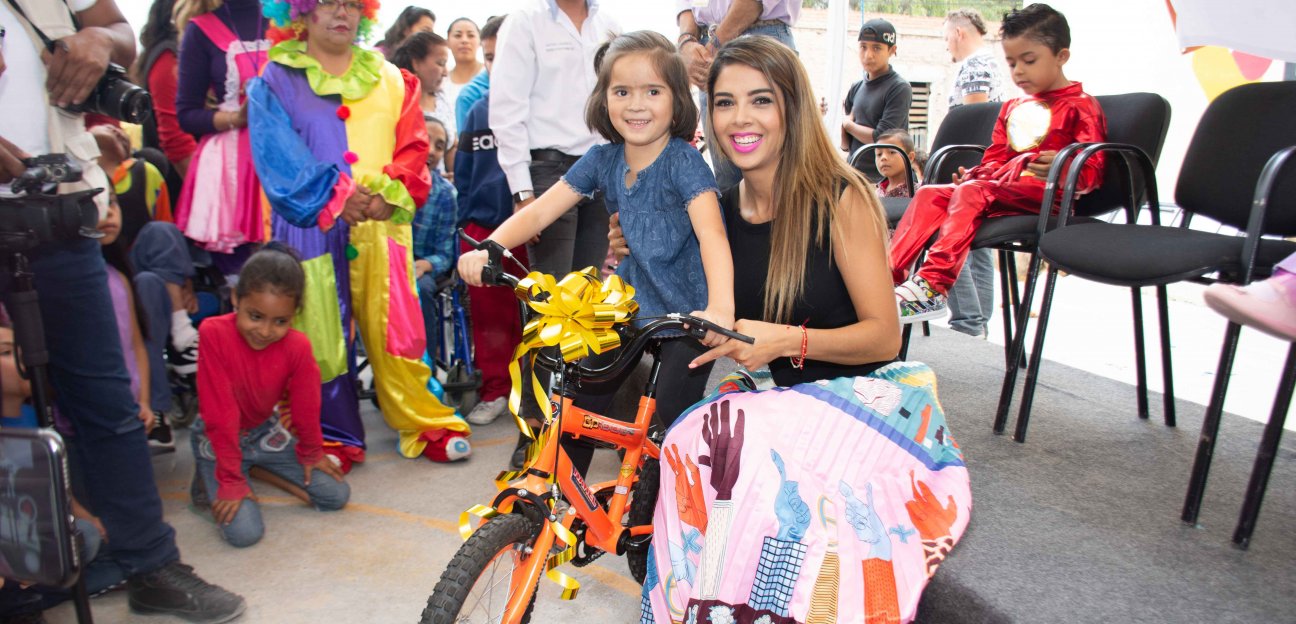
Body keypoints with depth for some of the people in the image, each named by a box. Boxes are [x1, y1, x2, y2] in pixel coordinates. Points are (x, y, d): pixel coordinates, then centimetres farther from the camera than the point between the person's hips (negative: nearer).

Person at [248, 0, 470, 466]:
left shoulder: (390, 79, 16)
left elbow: (413, 147, 8)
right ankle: (335, 437, 14)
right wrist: (336, 198, -15)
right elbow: (278, 157, -4)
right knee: (322, 334, 1)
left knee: (397, 328, 0)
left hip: (382, 224, 2)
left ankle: (427, 424, 11)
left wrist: (389, 193, -9)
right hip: (313, 227, -1)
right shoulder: (276, 81, 7)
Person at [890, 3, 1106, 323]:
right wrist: (975, 173, 5)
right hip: (1003, 185, 8)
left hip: (1046, 192, -8)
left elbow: (1093, 169, -4)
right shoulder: (1012, 109, 26)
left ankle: (933, 286, -44)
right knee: (929, 193, -10)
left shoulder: (1080, 105, 3)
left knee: (972, 192, -32)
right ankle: (890, 275, -24)